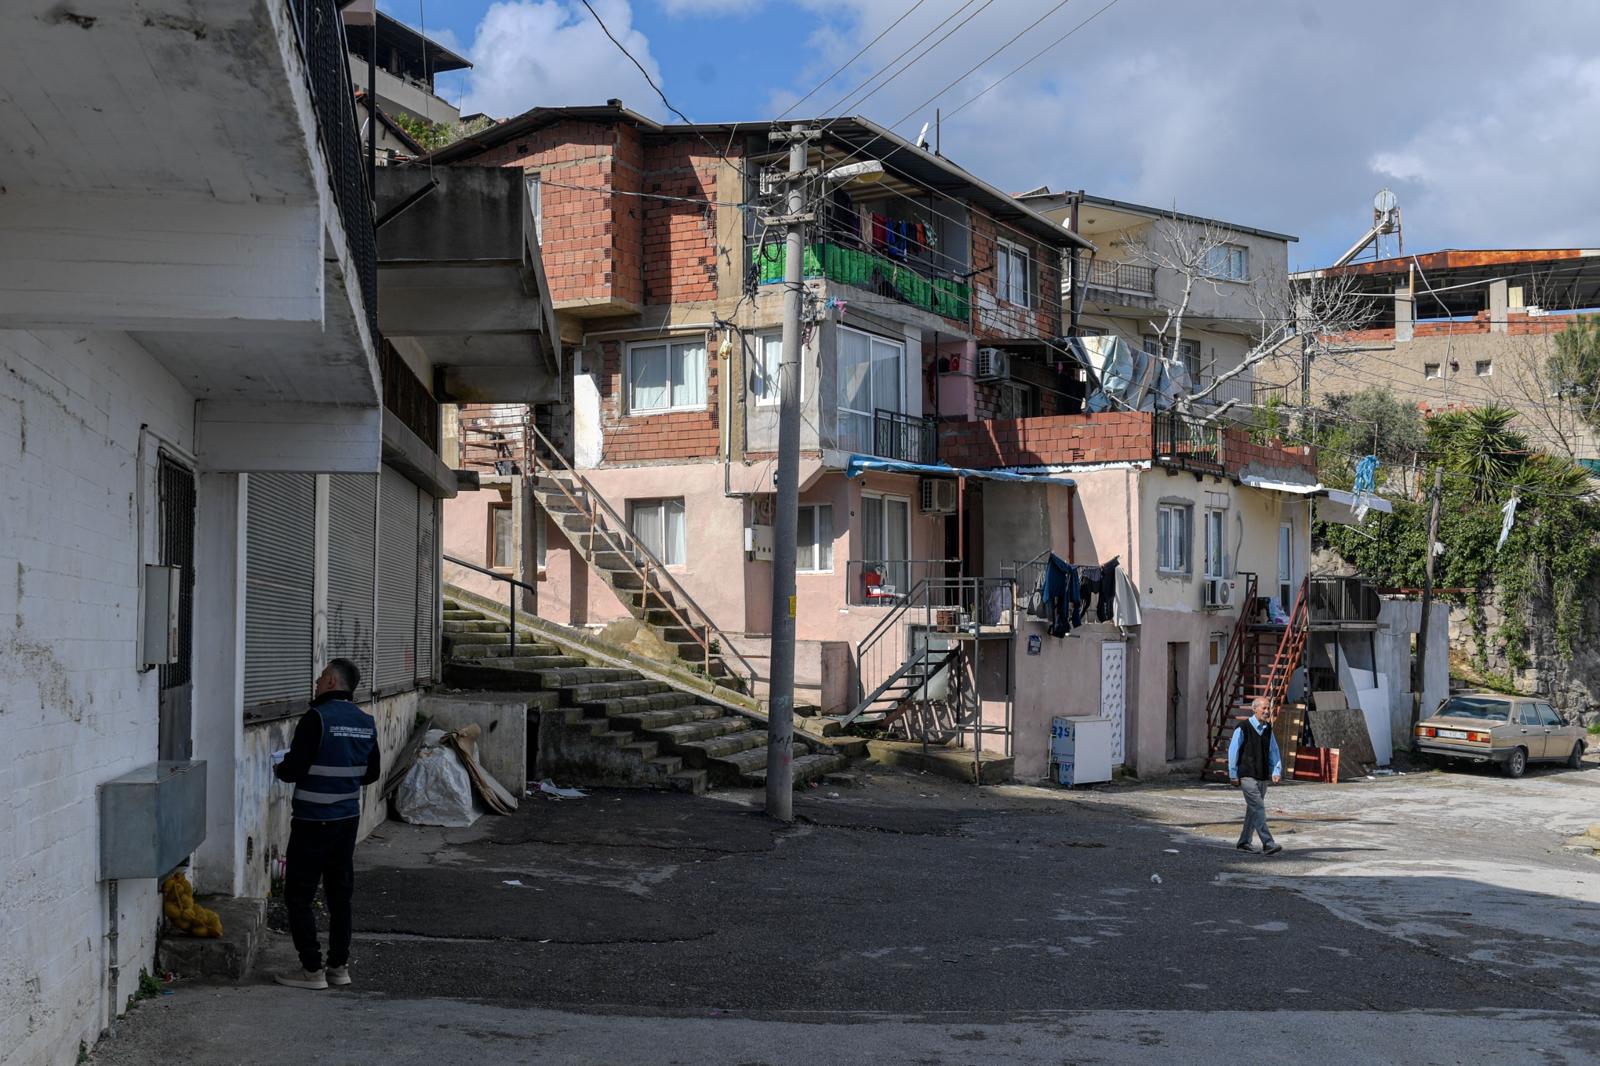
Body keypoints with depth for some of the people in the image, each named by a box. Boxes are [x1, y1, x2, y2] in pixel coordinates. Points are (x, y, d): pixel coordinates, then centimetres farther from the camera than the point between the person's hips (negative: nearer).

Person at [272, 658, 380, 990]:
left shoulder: (317, 718, -16)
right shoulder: (366, 722, 6)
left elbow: (294, 769, -18)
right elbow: (371, 773, 14)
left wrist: (279, 770, 4)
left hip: (313, 821, -7)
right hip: (349, 819, 7)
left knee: (299, 895, 1)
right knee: (340, 893, 13)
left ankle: (312, 970, 1)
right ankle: (339, 965, 17)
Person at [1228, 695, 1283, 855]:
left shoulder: (1267, 729, 11)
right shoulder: (1243, 728, -9)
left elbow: (1273, 751, 14)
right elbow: (1233, 751, -6)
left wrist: (1276, 771, 0)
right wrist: (1233, 774, -5)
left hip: (1263, 776, 7)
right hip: (1247, 776, -7)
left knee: (1253, 810, 12)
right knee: (1258, 808, -14)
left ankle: (1243, 842, 22)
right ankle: (1268, 844, -18)